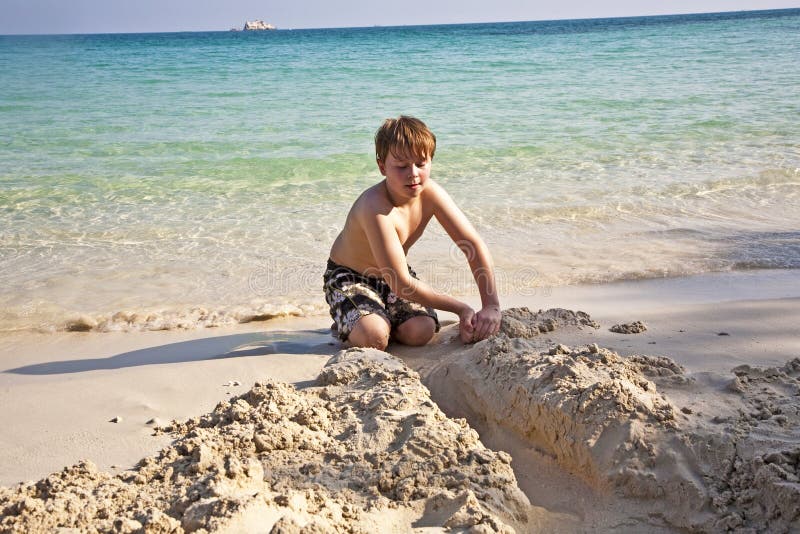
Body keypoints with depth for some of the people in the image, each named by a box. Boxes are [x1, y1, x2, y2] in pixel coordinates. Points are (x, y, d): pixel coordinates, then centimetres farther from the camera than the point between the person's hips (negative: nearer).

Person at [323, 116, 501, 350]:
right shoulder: (375, 207, -36)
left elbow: (475, 245, -15)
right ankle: (348, 325, 5)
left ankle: (381, 319, 13)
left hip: (389, 274, 6)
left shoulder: (430, 193, -17)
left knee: (421, 332, -18)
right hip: (348, 276, -5)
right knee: (374, 338, -30)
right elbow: (401, 284, -35)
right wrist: (461, 309, -29)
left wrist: (491, 306, -27)